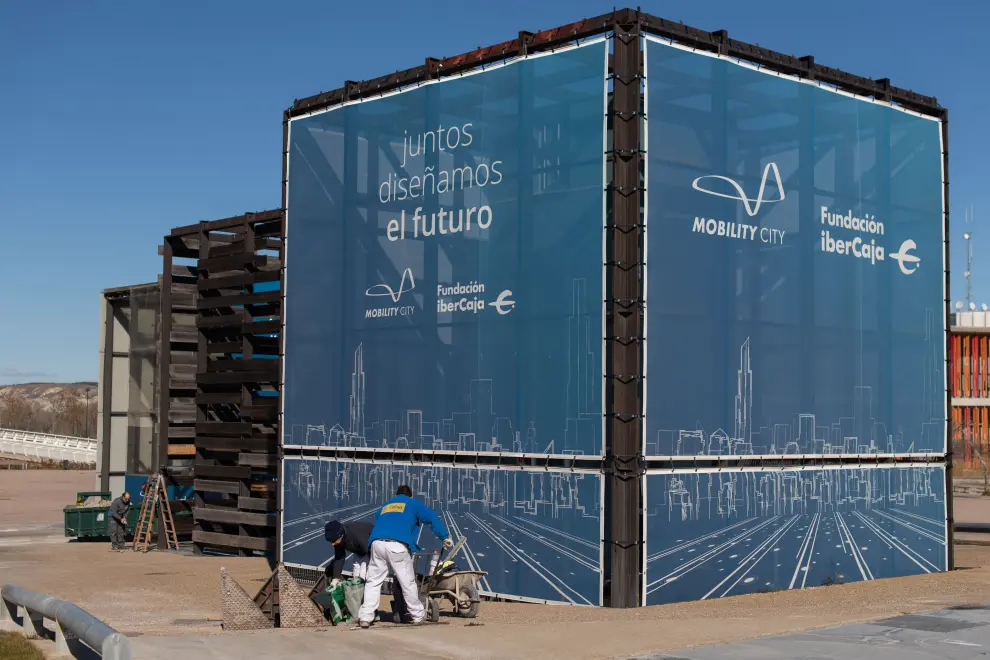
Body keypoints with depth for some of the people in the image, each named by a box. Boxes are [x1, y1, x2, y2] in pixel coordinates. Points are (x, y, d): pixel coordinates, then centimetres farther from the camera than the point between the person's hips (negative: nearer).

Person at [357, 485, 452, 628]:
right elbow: (432, 518, 9)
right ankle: (418, 616, 17)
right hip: (398, 545, -4)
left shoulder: (384, 506, 35)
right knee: (408, 582, 6)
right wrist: (445, 537, 8)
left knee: (373, 581, 9)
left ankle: (365, 618, 1)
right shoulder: (413, 504, 22)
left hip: (377, 543, 4)